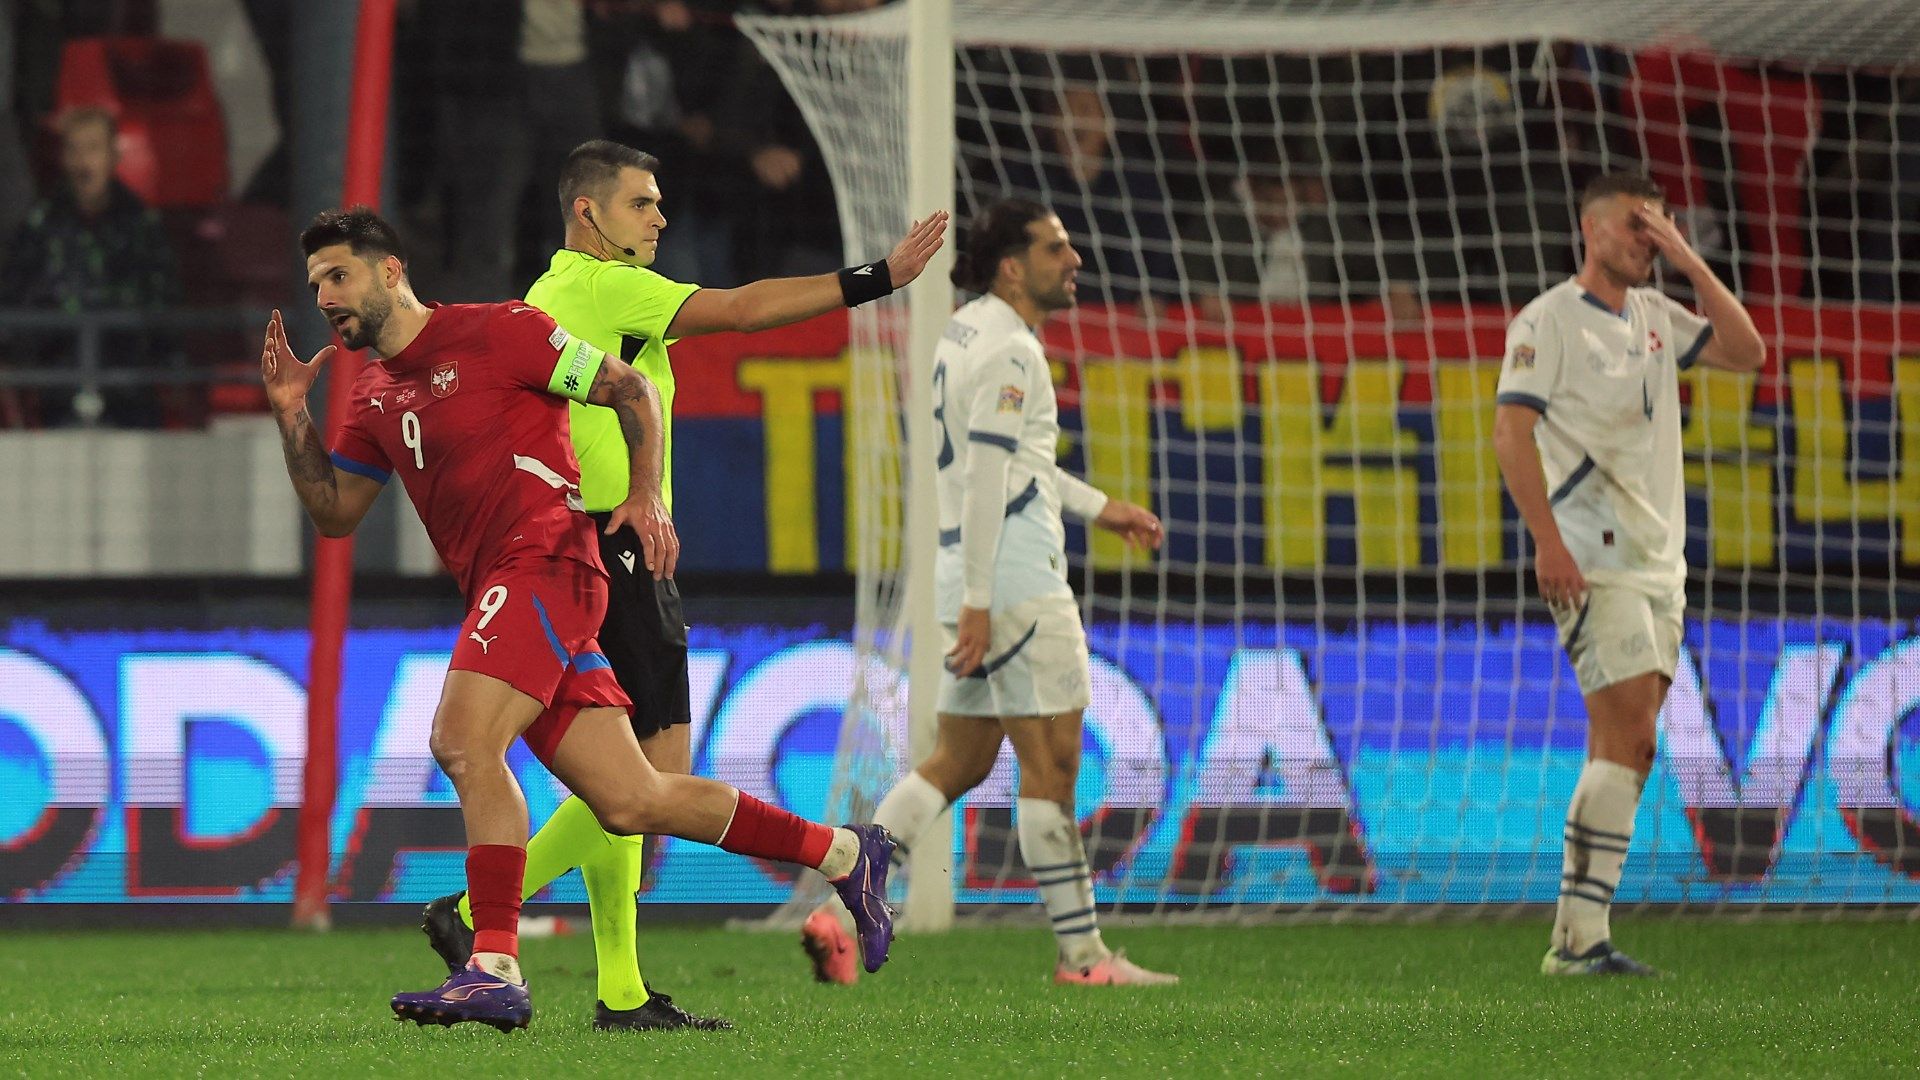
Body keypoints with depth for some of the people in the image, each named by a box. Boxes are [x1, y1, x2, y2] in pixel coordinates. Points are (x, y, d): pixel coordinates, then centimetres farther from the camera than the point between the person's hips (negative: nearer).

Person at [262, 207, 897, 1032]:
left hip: (544, 560, -8)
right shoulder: (375, 398, 19)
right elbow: (334, 511, 21)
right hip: (498, 591, 8)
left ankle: (494, 969, -28)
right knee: (630, 803, 4)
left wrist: (647, 495, -11)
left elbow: (630, 388, 0)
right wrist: (291, 413, 8)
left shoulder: (491, 332, -3)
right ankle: (843, 853, 17)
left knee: (463, 740, -25)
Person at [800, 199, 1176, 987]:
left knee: (959, 760, 11)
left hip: (973, 575, 10)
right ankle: (1080, 953, -2)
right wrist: (977, 602, -22)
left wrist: (1100, 508, 30)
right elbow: (985, 477, -20)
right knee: (1051, 760, -5)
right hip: (1013, 578, -10)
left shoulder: (967, 330, 16)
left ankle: (838, 907, 3)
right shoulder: (1008, 349, -14)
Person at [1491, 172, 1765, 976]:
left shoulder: (1655, 316, 17)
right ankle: (1579, 936, -17)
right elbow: (1511, 432, -12)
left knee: (1623, 750, 5)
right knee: (1628, 742, -16)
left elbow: (1746, 352, 11)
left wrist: (1689, 262, 4)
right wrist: (1548, 542, -21)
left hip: (1658, 562, 8)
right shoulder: (1549, 319, -5)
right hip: (1594, 561, -8)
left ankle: (1579, 937, 6)